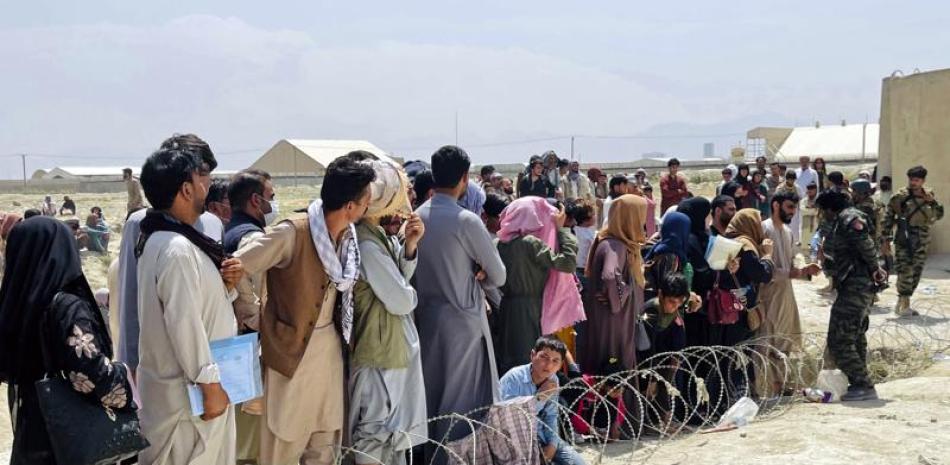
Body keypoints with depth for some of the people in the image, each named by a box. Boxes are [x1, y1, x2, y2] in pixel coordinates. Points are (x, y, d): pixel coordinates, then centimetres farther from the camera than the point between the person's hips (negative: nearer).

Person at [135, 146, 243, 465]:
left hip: (185, 383, 10)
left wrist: (225, 285, -3)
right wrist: (210, 383, -20)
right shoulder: (177, 249, -22)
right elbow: (184, 324, -25)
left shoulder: (172, 240, 9)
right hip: (188, 390, -10)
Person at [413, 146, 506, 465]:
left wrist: (466, 274, 5)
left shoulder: (416, 218, 2)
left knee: (430, 397, 16)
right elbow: (498, 276, -9)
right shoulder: (467, 221, -16)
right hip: (462, 320, -6)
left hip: (425, 317, 7)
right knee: (462, 402, 3)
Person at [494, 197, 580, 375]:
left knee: (506, 360, 12)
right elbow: (568, 262, -18)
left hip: (506, 309, 7)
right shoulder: (531, 243, -16)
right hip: (530, 311, -7)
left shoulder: (499, 243, 4)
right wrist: (561, 228, -11)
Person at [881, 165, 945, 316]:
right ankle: (905, 305, -7)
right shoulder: (900, 196, -5)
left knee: (915, 274, 8)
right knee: (905, 273, -12)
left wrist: (933, 202, -7)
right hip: (904, 240, -5)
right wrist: (886, 239, -6)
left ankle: (901, 304, 19)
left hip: (921, 242, 5)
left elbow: (938, 216, 11)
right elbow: (888, 217, -3)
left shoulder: (929, 196, 8)